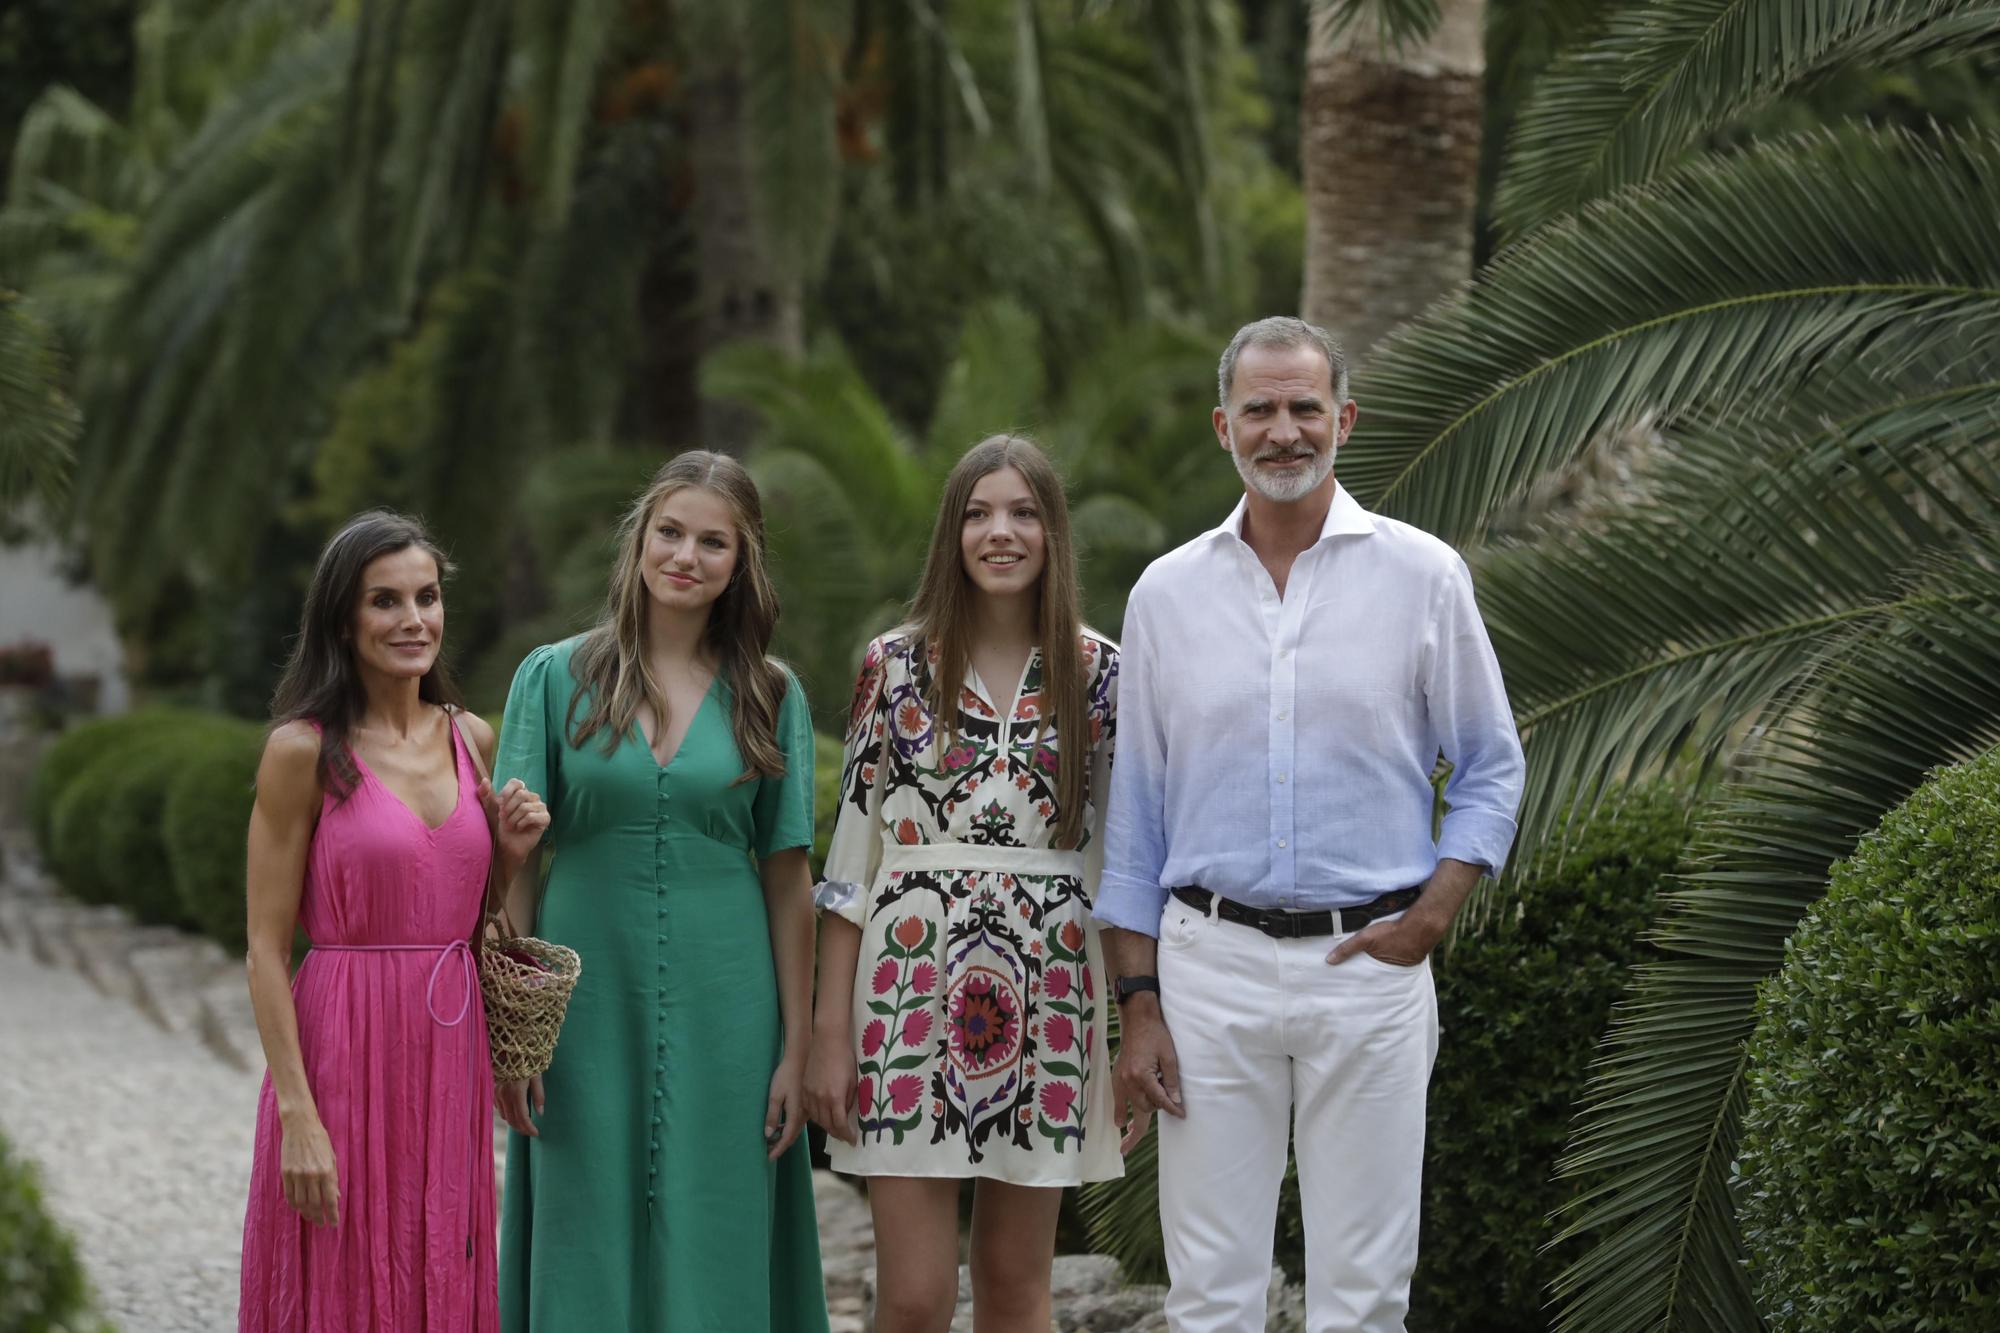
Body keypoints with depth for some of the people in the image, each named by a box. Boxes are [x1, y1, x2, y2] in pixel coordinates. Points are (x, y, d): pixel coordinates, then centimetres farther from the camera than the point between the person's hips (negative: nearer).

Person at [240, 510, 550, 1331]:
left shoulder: (471, 740, 9)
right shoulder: (305, 750, -7)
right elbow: (267, 948, -9)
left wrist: (513, 854, -1)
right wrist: (296, 1114, -16)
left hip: (452, 1055, 5)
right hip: (347, 1053, -5)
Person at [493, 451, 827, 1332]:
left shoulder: (770, 697, 5)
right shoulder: (556, 679, 2)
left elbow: (788, 881, 5)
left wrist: (796, 1051, 1)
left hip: (723, 1013, 1)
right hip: (589, 1003, -1)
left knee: (714, 1258, 4)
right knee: (588, 1256, 3)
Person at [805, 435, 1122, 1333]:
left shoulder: (1096, 673, 5)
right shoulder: (896, 666, 2)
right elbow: (850, 855, 2)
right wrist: (830, 1030, -2)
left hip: (1047, 992, 1)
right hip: (913, 987, -1)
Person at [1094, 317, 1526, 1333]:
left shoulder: (1422, 576, 2)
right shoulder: (1168, 592, 7)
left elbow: (1491, 769, 7)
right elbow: (1134, 818, 9)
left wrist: (1431, 916, -8)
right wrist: (1137, 1007, 3)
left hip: (1369, 962, -1)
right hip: (1211, 963, 1)